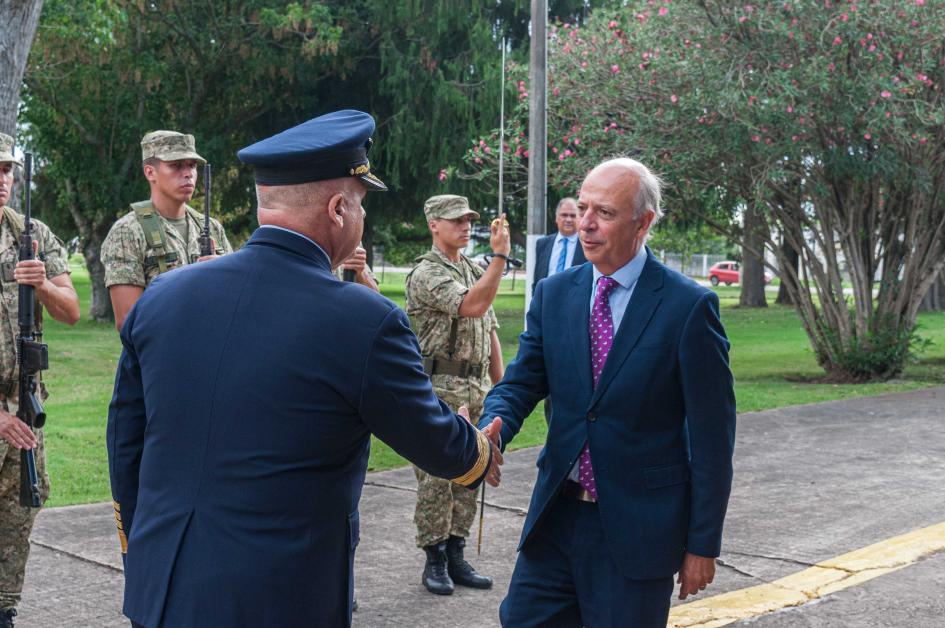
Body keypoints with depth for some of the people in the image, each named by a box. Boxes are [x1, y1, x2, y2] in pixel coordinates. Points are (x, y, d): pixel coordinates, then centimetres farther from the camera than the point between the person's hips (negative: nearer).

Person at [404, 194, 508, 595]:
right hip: (439, 388, -8)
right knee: (436, 477, -3)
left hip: (476, 390, 8)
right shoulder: (426, 274, -10)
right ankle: (435, 559, 6)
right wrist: (500, 255, -27)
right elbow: (472, 306, -26)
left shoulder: (475, 272, 16)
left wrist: (500, 386, 16)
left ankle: (456, 554, 18)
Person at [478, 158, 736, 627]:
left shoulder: (689, 306, -11)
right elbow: (520, 383, 2)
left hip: (638, 525, -4)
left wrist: (703, 544, -7)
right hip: (557, 513, 4)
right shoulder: (554, 294, 4)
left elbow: (711, 434, -8)